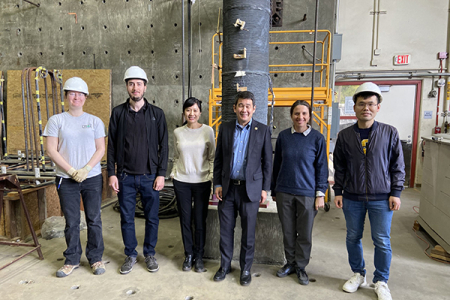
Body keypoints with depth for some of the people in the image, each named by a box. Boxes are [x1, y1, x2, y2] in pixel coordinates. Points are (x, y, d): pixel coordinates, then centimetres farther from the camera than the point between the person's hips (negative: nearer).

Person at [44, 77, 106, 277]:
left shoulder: (95, 121, 5)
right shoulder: (56, 121, 3)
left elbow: (100, 150, 1)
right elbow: (51, 150, -2)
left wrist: (86, 169, -12)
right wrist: (72, 171, -11)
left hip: (92, 178, 1)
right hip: (66, 179, 0)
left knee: (94, 219, 6)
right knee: (71, 222, 8)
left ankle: (95, 258, 21)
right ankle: (72, 260, 25)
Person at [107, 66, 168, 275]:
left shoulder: (156, 113, 1)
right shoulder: (118, 112, 3)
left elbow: (163, 146, 0)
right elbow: (111, 145, 4)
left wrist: (161, 174, -5)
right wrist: (111, 174, -2)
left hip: (150, 176, 0)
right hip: (125, 177, 1)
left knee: (152, 218, 9)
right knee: (127, 218, 10)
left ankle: (150, 254, 28)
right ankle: (130, 255, 29)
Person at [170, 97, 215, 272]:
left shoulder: (208, 131, -1)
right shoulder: (177, 132, 5)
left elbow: (212, 157, 4)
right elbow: (176, 157, 14)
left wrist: (211, 177, -2)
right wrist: (173, 173, 5)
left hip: (202, 181, -1)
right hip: (181, 181, 2)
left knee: (200, 220, 4)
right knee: (185, 220, 8)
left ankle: (199, 256, 23)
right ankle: (188, 255, 26)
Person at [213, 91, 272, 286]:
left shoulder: (263, 130, -1)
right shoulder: (225, 128, 4)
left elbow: (267, 162, 1)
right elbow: (218, 159, 7)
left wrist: (264, 188, -2)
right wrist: (217, 184, 2)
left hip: (250, 188, -2)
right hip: (227, 188, 2)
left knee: (248, 231, 9)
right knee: (226, 229, 12)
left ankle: (245, 268, 28)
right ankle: (225, 265, 31)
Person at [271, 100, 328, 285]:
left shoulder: (317, 138, -3)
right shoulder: (283, 136, 3)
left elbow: (321, 167, 1)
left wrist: (320, 194, -4)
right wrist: (274, 190, 12)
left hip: (307, 193, -2)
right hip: (284, 192, 2)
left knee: (305, 233, 9)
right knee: (288, 231, 13)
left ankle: (301, 267, 27)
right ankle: (290, 263, 31)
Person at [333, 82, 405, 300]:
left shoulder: (390, 133, -3)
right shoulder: (345, 135, 1)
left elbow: (398, 166, 1)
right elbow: (339, 167, 6)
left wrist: (396, 193, -3)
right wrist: (338, 191, 3)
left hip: (381, 198, -1)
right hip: (352, 198, 2)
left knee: (382, 241, 6)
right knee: (353, 238, 12)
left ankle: (381, 281, 27)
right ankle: (358, 274, 34)